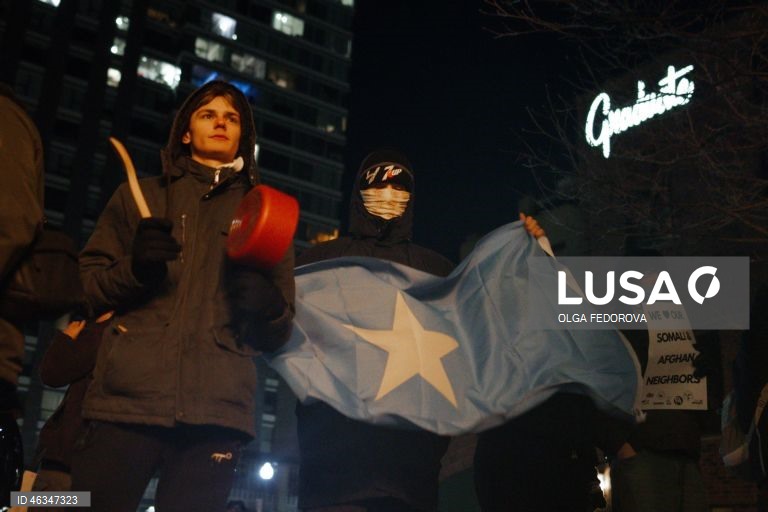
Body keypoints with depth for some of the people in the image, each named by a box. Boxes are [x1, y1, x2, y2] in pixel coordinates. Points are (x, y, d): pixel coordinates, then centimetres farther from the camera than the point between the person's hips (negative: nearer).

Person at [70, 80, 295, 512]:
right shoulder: (141, 196, 21)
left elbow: (281, 332, 17)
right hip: (127, 396, 0)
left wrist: (268, 307, -6)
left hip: (217, 409, 1)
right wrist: (133, 268, -8)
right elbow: (86, 284, 13)